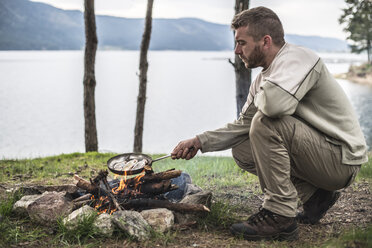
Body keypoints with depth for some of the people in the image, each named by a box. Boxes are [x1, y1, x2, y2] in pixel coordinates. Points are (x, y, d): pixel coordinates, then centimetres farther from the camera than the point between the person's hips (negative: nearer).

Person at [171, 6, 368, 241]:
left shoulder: (298, 58, -18)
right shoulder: (265, 78, 9)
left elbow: (274, 102, -38)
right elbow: (243, 125, 14)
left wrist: (259, 96, -14)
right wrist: (200, 142, 6)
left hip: (342, 159, -9)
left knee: (266, 122, -25)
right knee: (242, 150, 8)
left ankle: (280, 216, -17)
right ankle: (315, 197, 9)